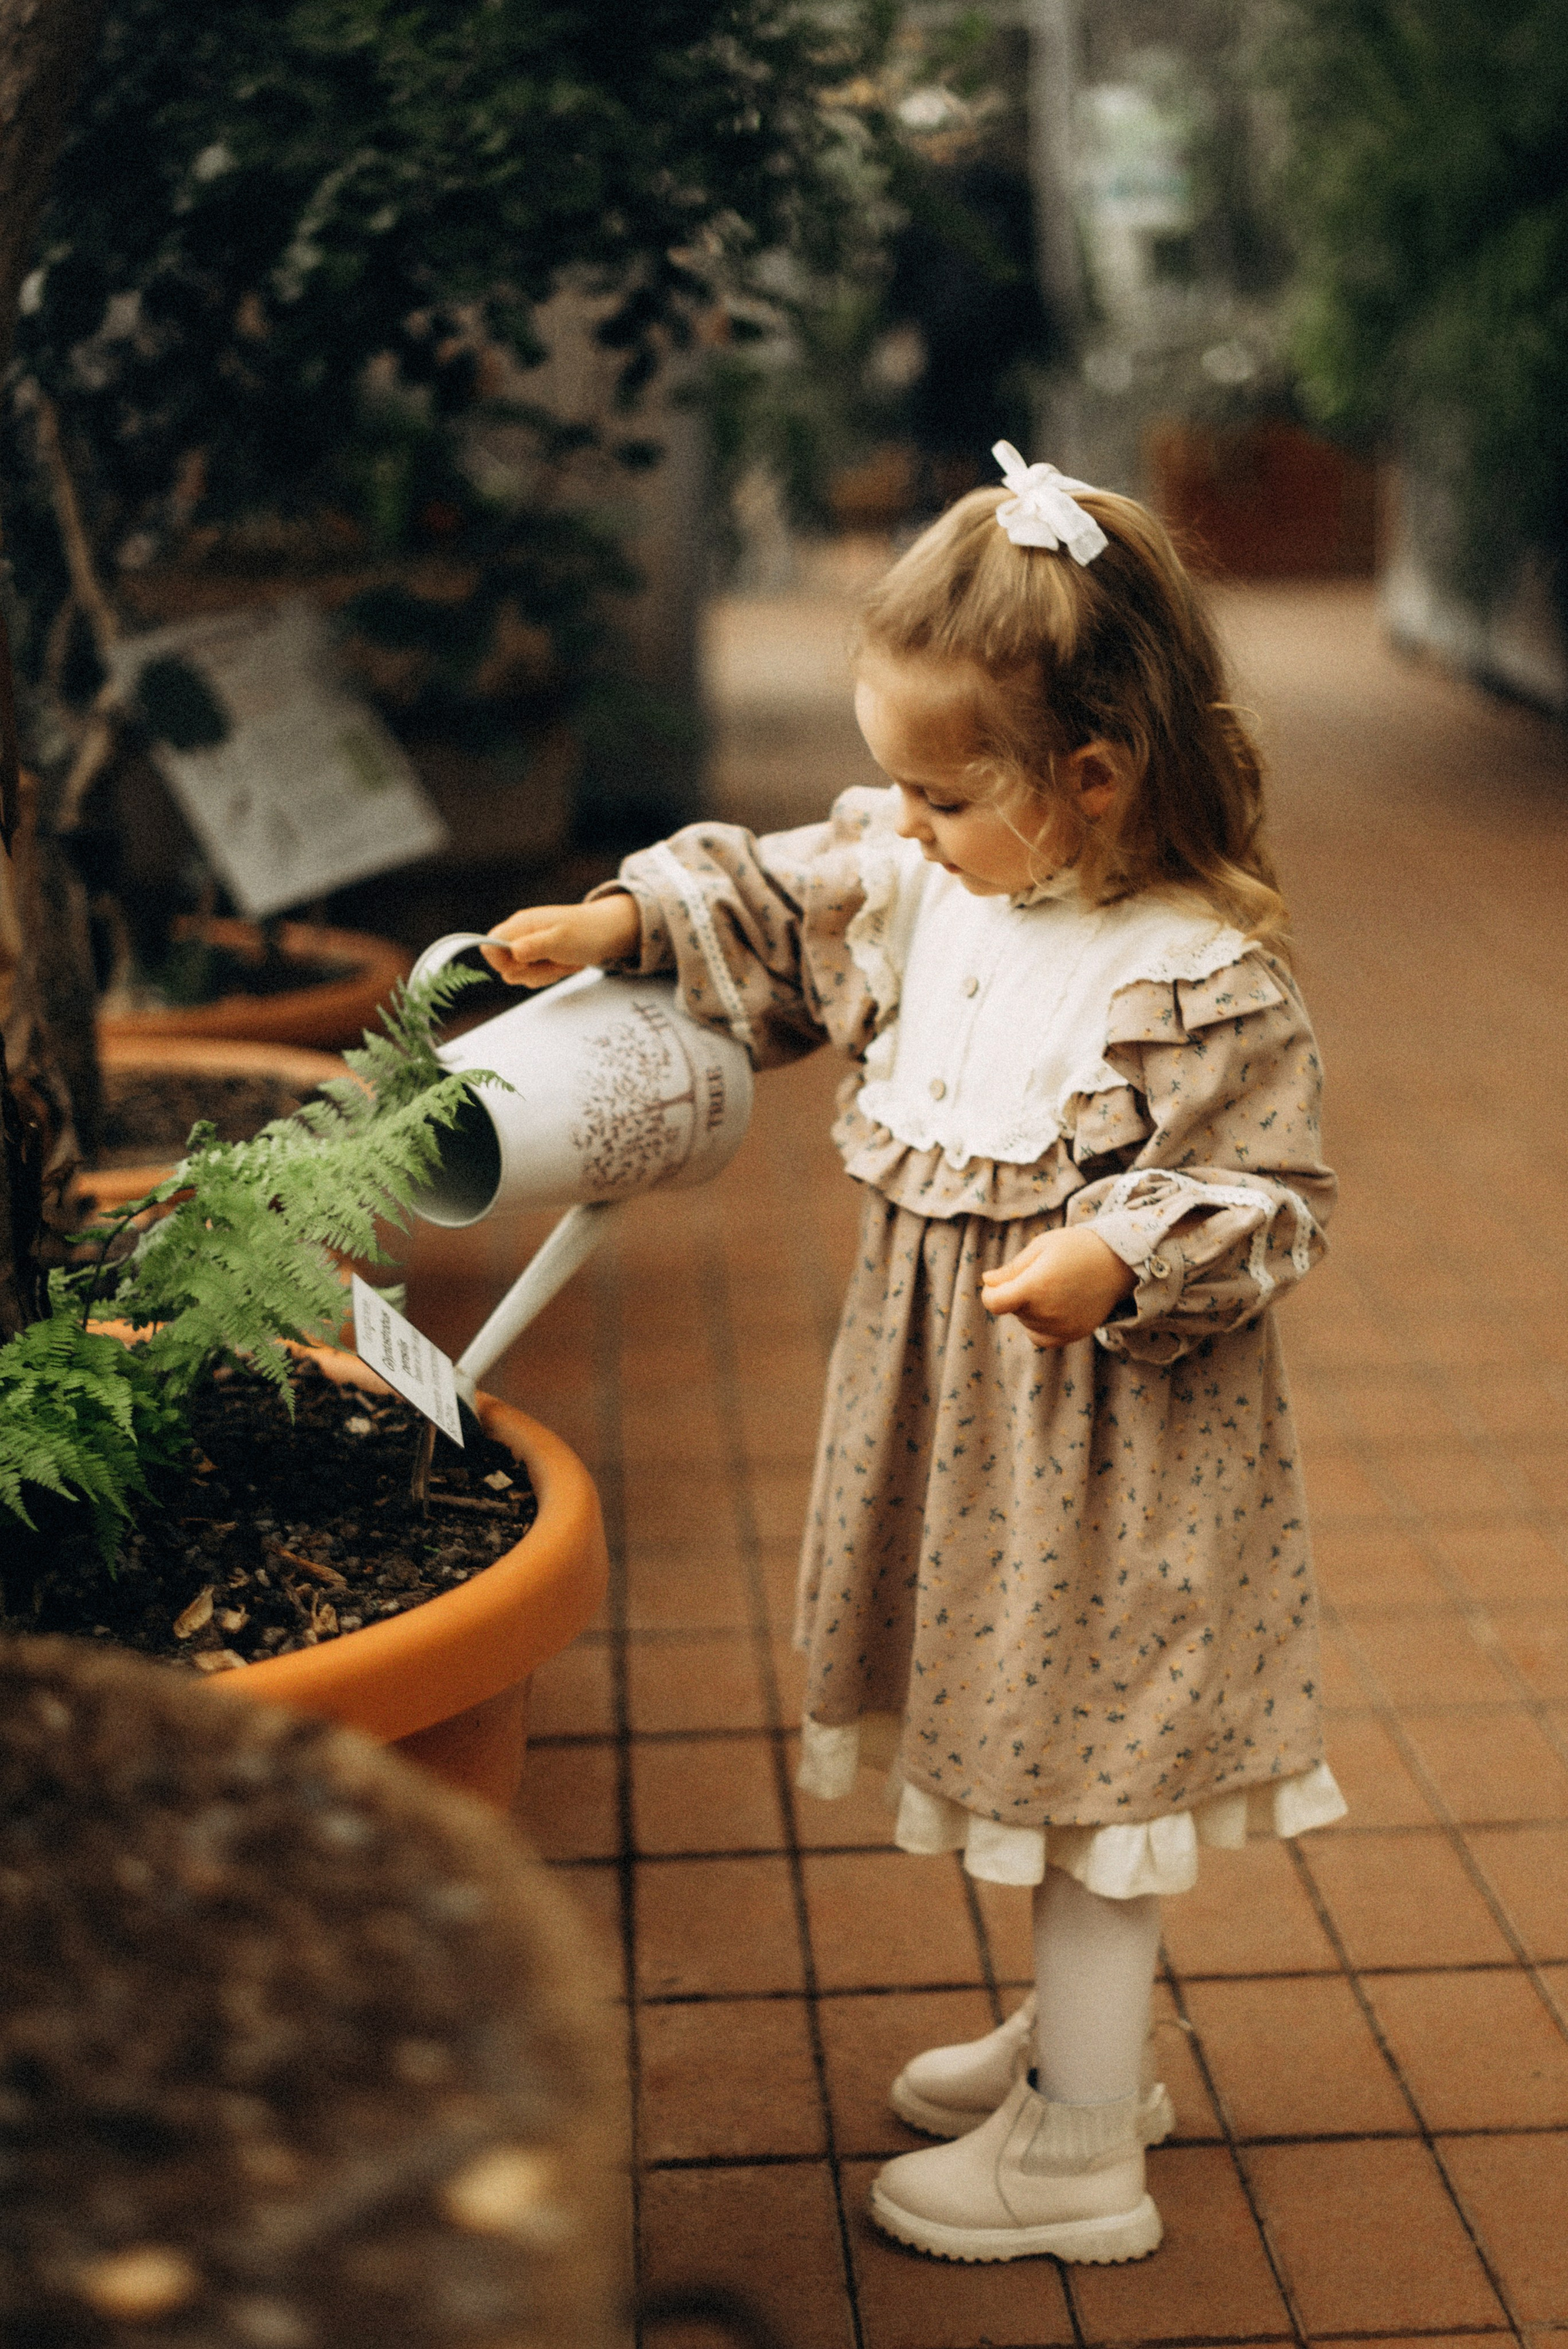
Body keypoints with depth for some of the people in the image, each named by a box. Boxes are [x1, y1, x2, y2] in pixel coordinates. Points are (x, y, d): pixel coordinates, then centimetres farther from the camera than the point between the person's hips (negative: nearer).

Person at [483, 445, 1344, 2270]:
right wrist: (626, 923, 2)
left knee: (1089, 1761, 5)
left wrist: (1120, 1259, -33)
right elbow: (774, 912, 15)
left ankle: (1077, 2151, 21)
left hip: (1112, 1452, -7)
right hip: (961, 1427, 8)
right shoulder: (919, 883, -1)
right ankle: (1077, 2034, 43)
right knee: (1041, 1745, 22)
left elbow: (1267, 1200, -18)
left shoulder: (1201, 980, -22)